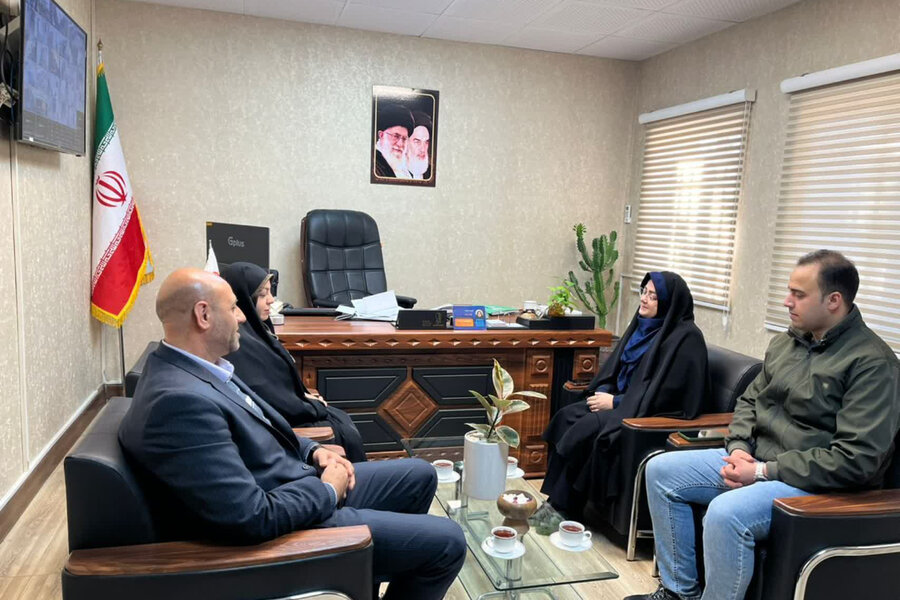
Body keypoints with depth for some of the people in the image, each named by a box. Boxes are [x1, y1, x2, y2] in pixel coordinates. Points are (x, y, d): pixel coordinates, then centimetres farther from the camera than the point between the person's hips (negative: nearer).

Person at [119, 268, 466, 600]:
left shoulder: (190, 368, 2)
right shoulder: (179, 400, -31)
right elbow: (254, 518, -32)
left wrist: (313, 451, 1)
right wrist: (328, 491, -15)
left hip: (298, 485, 10)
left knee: (420, 475, 19)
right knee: (447, 542, -5)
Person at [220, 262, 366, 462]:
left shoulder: (253, 327, 3)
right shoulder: (239, 343, -27)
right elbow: (269, 398, -25)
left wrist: (305, 397, 2)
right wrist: (314, 407, -11)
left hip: (283, 410, 9)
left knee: (342, 419, 11)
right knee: (347, 435, -3)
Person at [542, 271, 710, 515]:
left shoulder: (686, 337, -15)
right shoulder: (644, 324, 9)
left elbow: (666, 395, -20)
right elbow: (615, 365, 16)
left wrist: (615, 402, -17)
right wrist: (602, 391, -4)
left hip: (657, 416, -8)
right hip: (625, 401, 8)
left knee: (588, 428, -24)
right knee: (567, 417, -11)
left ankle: (564, 508, -9)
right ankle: (556, 501, -7)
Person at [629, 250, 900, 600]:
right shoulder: (785, 342, 9)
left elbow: (857, 458, -22)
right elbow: (749, 400, 18)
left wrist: (764, 471, -20)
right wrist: (739, 448, -3)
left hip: (815, 481, -8)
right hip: (754, 459, 8)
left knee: (726, 512, -34)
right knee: (661, 470, 0)